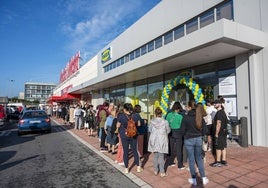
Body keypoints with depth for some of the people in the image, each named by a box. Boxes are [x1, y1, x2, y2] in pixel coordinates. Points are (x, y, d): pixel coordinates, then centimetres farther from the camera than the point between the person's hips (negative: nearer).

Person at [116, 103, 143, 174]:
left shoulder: (121, 116, -15)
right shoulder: (135, 116, -8)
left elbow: (118, 126, -5)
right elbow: (139, 124, 3)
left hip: (124, 136, -2)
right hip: (133, 136, 2)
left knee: (125, 151, 9)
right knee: (135, 150, 15)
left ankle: (126, 169, 20)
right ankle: (138, 167, 23)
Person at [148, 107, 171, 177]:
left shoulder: (152, 121, -10)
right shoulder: (165, 122, -15)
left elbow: (150, 130, 3)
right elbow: (168, 131, -2)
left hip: (154, 140, 2)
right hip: (162, 140, -2)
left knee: (155, 156, 15)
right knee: (161, 156, 8)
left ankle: (155, 171, 25)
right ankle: (162, 172, 15)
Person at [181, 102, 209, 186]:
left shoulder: (186, 117, -11)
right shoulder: (201, 118, -4)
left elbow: (182, 130, -9)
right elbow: (204, 130, 0)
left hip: (188, 140, -2)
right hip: (198, 139, 3)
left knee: (191, 159, 8)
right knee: (199, 158, 18)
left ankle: (194, 179, 17)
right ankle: (203, 178, 19)